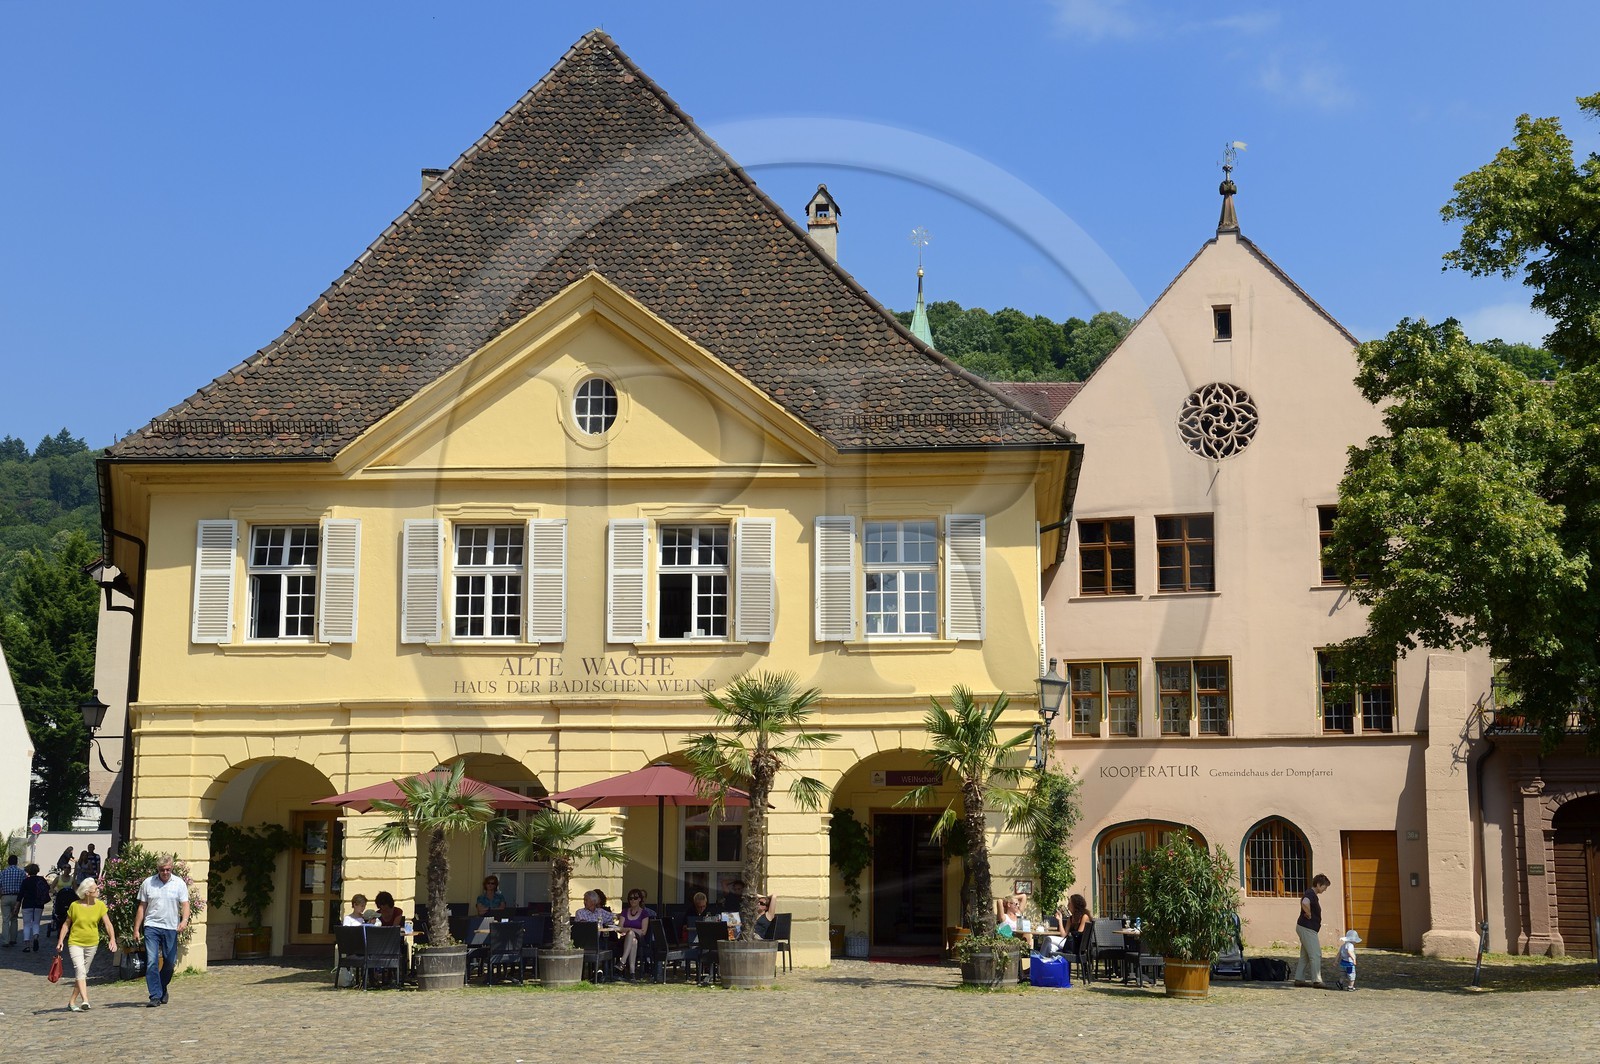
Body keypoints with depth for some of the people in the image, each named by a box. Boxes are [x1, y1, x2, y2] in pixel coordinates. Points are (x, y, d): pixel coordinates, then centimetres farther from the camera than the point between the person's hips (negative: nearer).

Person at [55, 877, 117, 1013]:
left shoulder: (100, 905, -1)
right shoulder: (75, 906, -6)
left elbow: (108, 924, -5)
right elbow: (67, 924, 5)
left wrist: (112, 939, -19)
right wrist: (60, 940, -1)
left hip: (92, 944, 3)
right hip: (75, 942, -3)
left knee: (83, 973, 8)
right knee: (80, 969, -20)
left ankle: (72, 1002, 19)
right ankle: (85, 1000, -28)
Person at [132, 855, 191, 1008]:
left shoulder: (179, 883, 3)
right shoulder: (147, 883, 5)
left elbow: (185, 904, -2)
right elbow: (142, 907, 10)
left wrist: (184, 920, -21)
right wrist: (136, 929, 8)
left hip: (171, 928, 1)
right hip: (152, 926, 0)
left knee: (170, 962, 8)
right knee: (151, 962, -10)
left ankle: (162, 988, 31)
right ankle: (155, 996, -9)